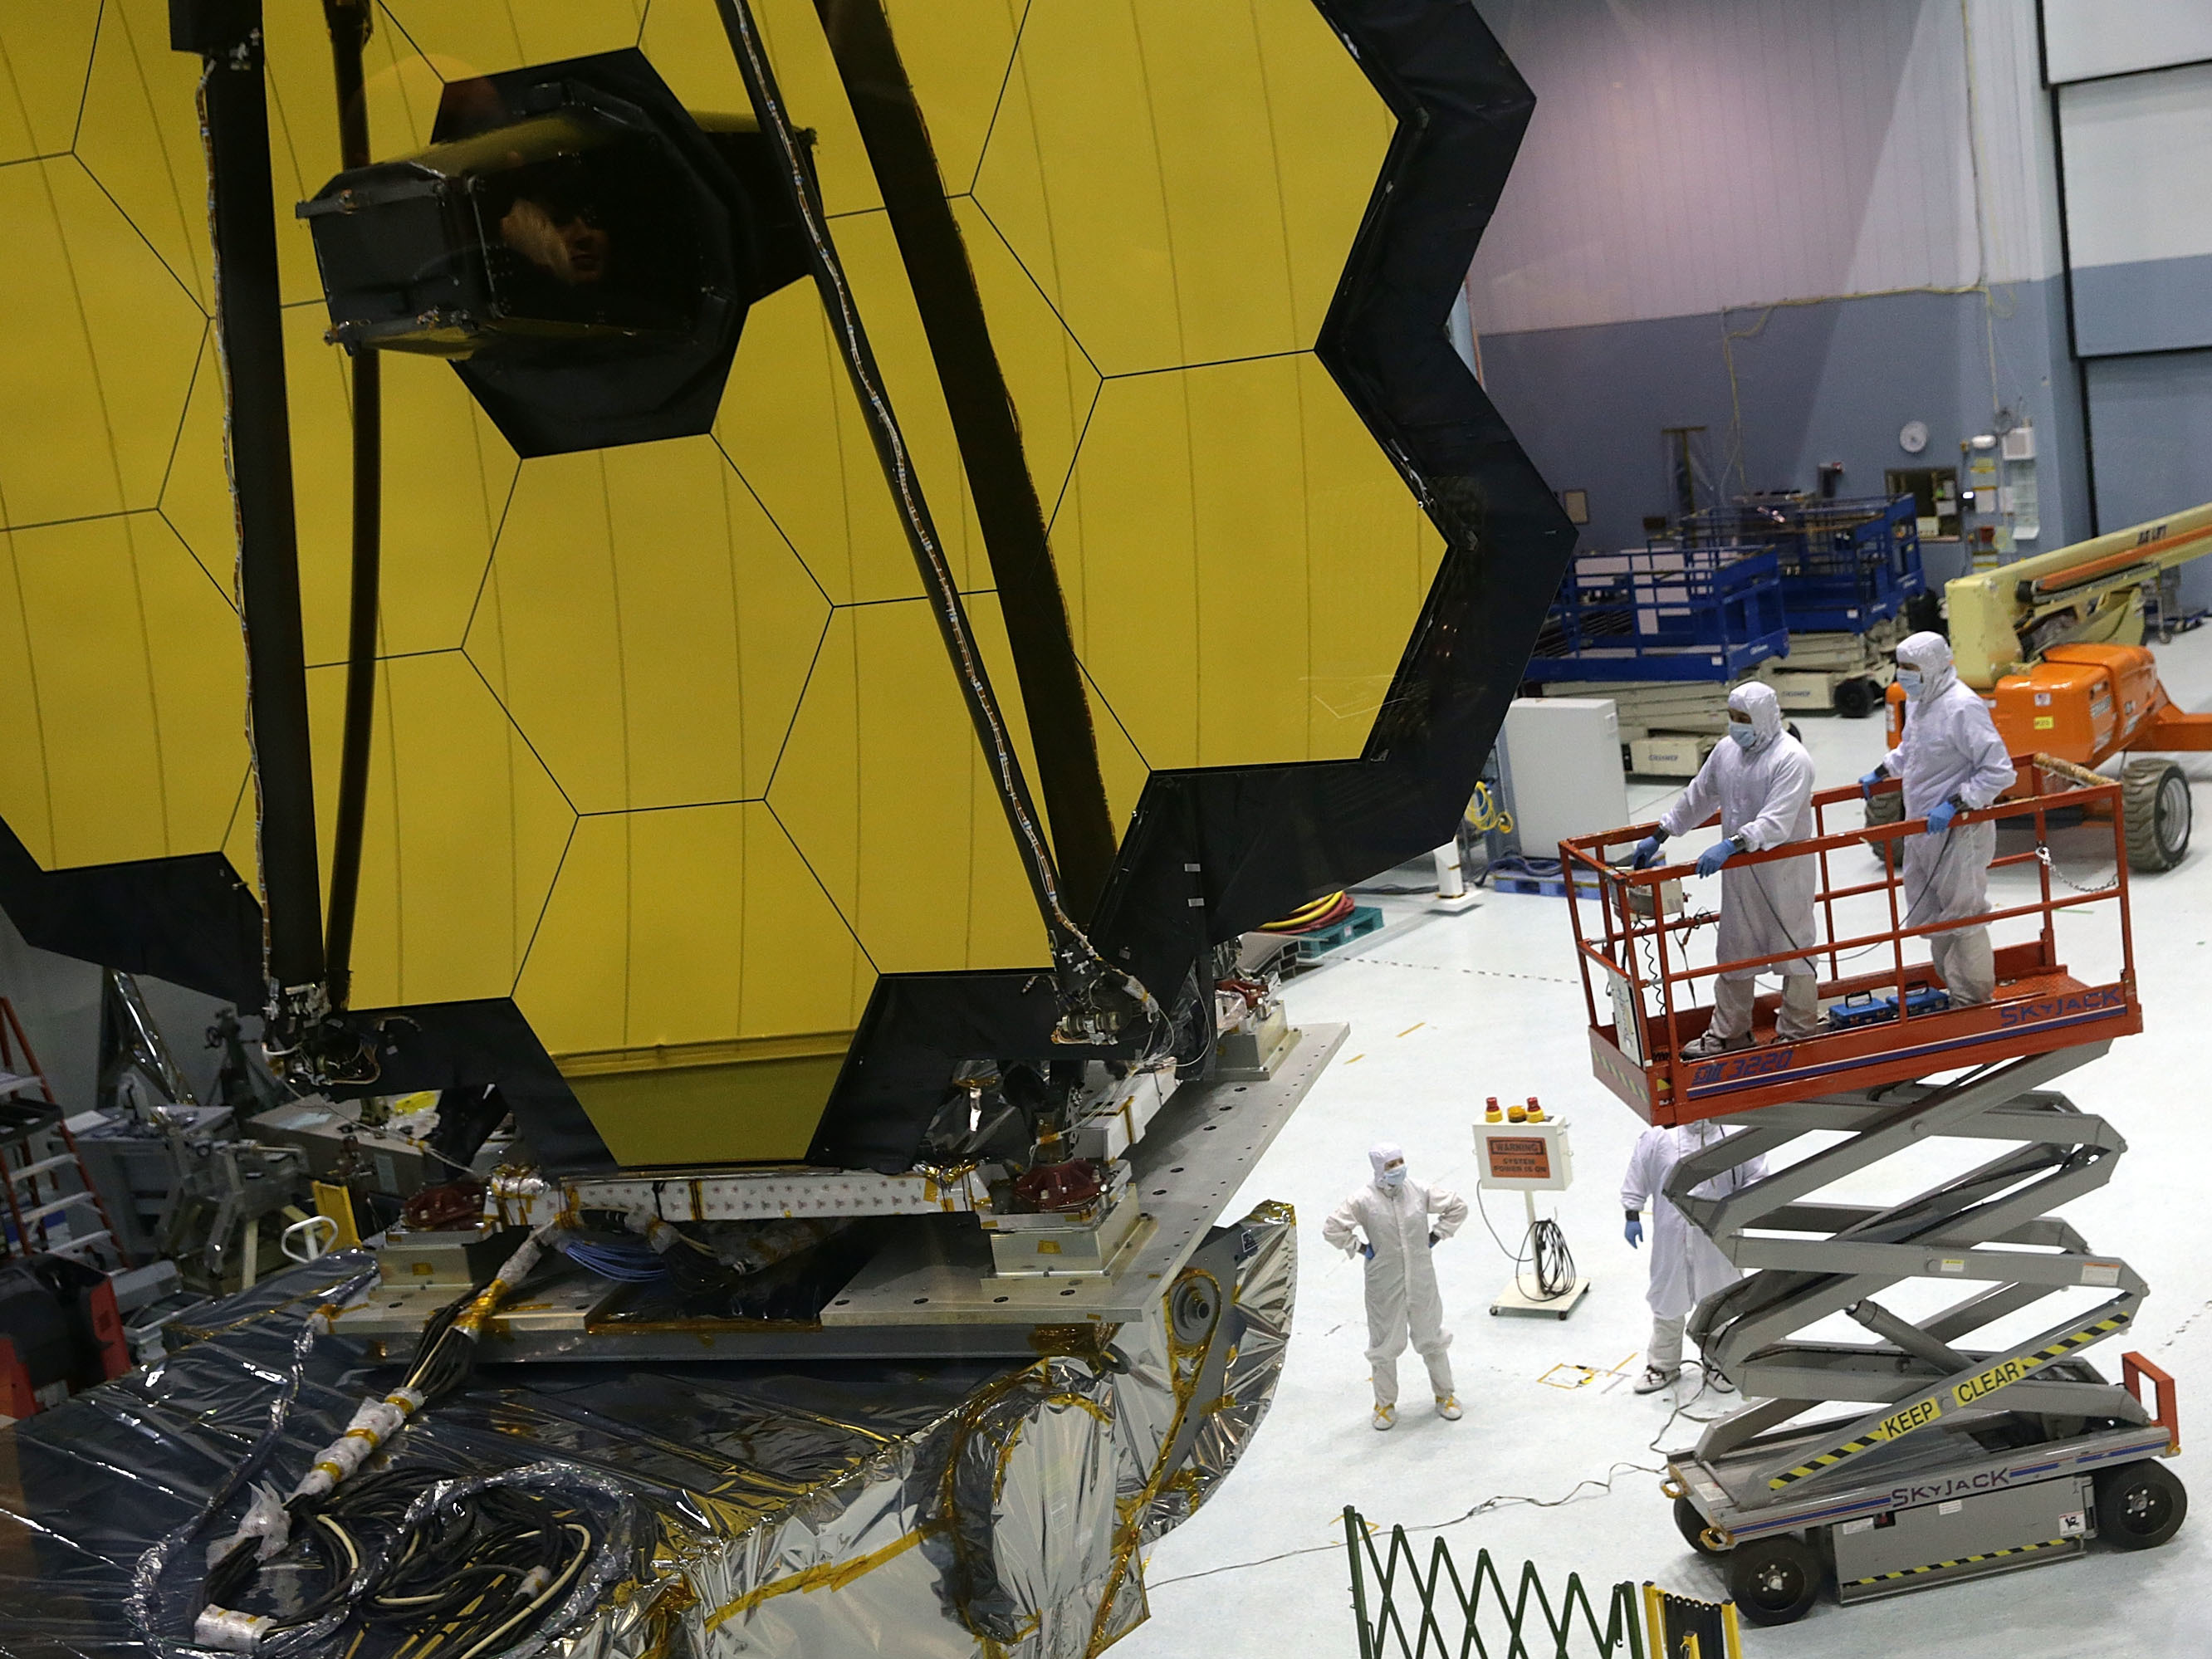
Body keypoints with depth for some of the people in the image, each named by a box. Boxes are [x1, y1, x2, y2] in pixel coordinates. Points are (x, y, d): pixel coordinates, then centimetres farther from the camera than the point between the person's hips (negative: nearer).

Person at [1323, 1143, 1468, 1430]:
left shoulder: (1420, 1192, -7)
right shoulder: (1364, 1200, -14)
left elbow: (1457, 1207, 6)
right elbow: (1332, 1229, -10)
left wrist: (1434, 1238, 2)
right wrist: (1361, 1249, -9)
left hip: (1421, 1280, 2)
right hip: (1384, 1285, -2)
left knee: (1431, 1338, 16)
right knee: (1385, 1344, 9)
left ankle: (1445, 1395, 33)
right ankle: (1385, 1403, 26)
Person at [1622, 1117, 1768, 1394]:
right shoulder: (1657, 1137, -10)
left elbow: (1756, 1176, -2)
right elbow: (1637, 1175, 0)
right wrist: (1632, 1216, 0)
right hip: (1671, 1238, 0)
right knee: (1668, 1299, 16)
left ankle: (1717, 1363, 38)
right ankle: (1663, 1364, 35)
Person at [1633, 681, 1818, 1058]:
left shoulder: (1791, 759, -20)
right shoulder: (1726, 751, 3)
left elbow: (1776, 824, -29)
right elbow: (1696, 800, 17)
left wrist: (1731, 845, -39)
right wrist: (1657, 837, 18)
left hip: (1784, 873, -7)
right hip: (1739, 873, 7)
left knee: (1793, 949, 8)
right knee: (1733, 952, 15)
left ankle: (1799, 1031, 23)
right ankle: (1728, 1032, 28)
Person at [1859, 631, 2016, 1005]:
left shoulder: (1962, 707, -22)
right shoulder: (1918, 700, 6)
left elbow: (1998, 771, -24)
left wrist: (1955, 804, -28)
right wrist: (1881, 772, 23)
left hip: (1959, 833, -9)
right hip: (1922, 829, 9)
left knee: (1961, 917, 1)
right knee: (1930, 917, 17)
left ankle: (1975, 1001, 15)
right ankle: (1956, 991, 32)